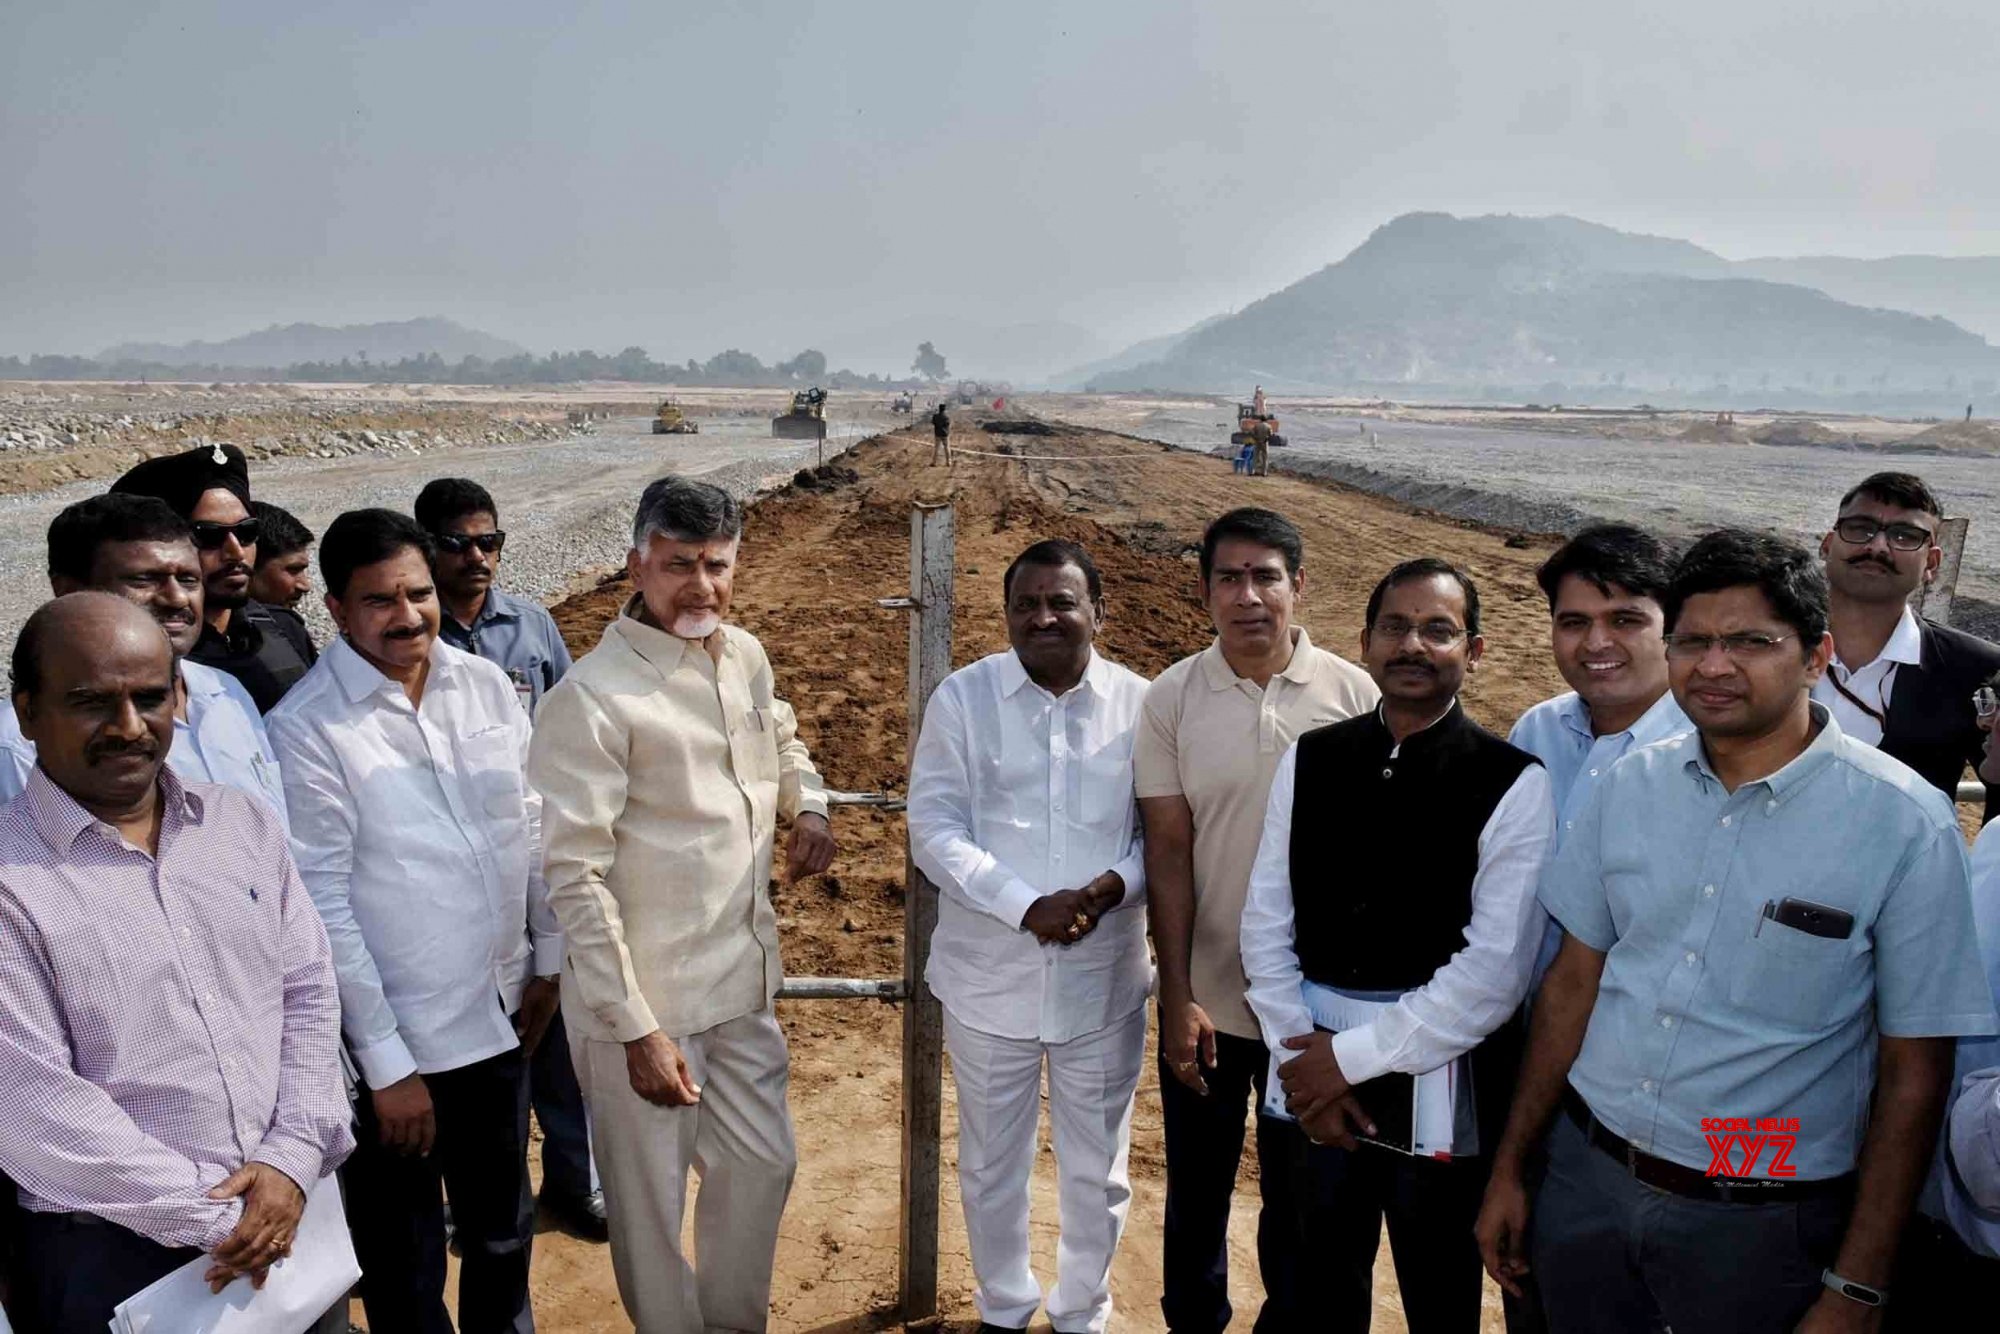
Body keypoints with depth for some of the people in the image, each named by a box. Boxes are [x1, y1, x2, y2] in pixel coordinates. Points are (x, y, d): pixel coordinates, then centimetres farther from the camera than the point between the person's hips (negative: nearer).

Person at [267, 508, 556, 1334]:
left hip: (499, 1014, 5)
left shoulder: (485, 685, -1)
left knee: (503, 1233, 24)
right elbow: (323, 906, -16)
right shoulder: (303, 728, -16)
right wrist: (386, 1064, -13)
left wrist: (550, 957, 9)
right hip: (396, 1039, -5)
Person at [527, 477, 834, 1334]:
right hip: (645, 998, -7)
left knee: (764, 1164, 21)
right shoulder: (592, 696, -19)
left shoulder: (746, 658, 3)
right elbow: (575, 877, -19)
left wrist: (809, 808, 0)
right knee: (651, 1201, 11)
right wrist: (636, 1029, -18)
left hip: (743, 979, 7)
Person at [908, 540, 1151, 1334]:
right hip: (989, 976, 0)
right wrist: (1026, 906, -21)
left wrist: (1115, 886, -20)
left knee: (1097, 1168, 17)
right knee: (992, 1164, 18)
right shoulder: (962, 698, -6)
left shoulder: (1141, 704, -4)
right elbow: (934, 829, -10)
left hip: (1103, 979, 1)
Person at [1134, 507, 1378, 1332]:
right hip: (1205, 998, 0)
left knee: (1301, 1192, 18)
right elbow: (1168, 852, -6)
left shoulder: (1353, 695, -8)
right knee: (1196, 1189, 18)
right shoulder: (1172, 699, -7)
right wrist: (1177, 998, -9)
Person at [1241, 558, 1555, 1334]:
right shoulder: (1309, 760, -1)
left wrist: (1355, 1057, -16)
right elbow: (1266, 920, 1)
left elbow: (1495, 968, -18)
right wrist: (1301, 1054, -8)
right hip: (1316, 1072, 3)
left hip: (1437, 1078, -3)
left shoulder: (1513, 784, -13)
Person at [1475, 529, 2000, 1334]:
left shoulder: (1903, 823, -14)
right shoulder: (1631, 783, -3)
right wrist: (1509, 1169, 6)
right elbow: (1574, 980, 4)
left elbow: (1913, 1073, -9)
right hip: (1585, 1177, 4)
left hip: (1758, 1225, -3)